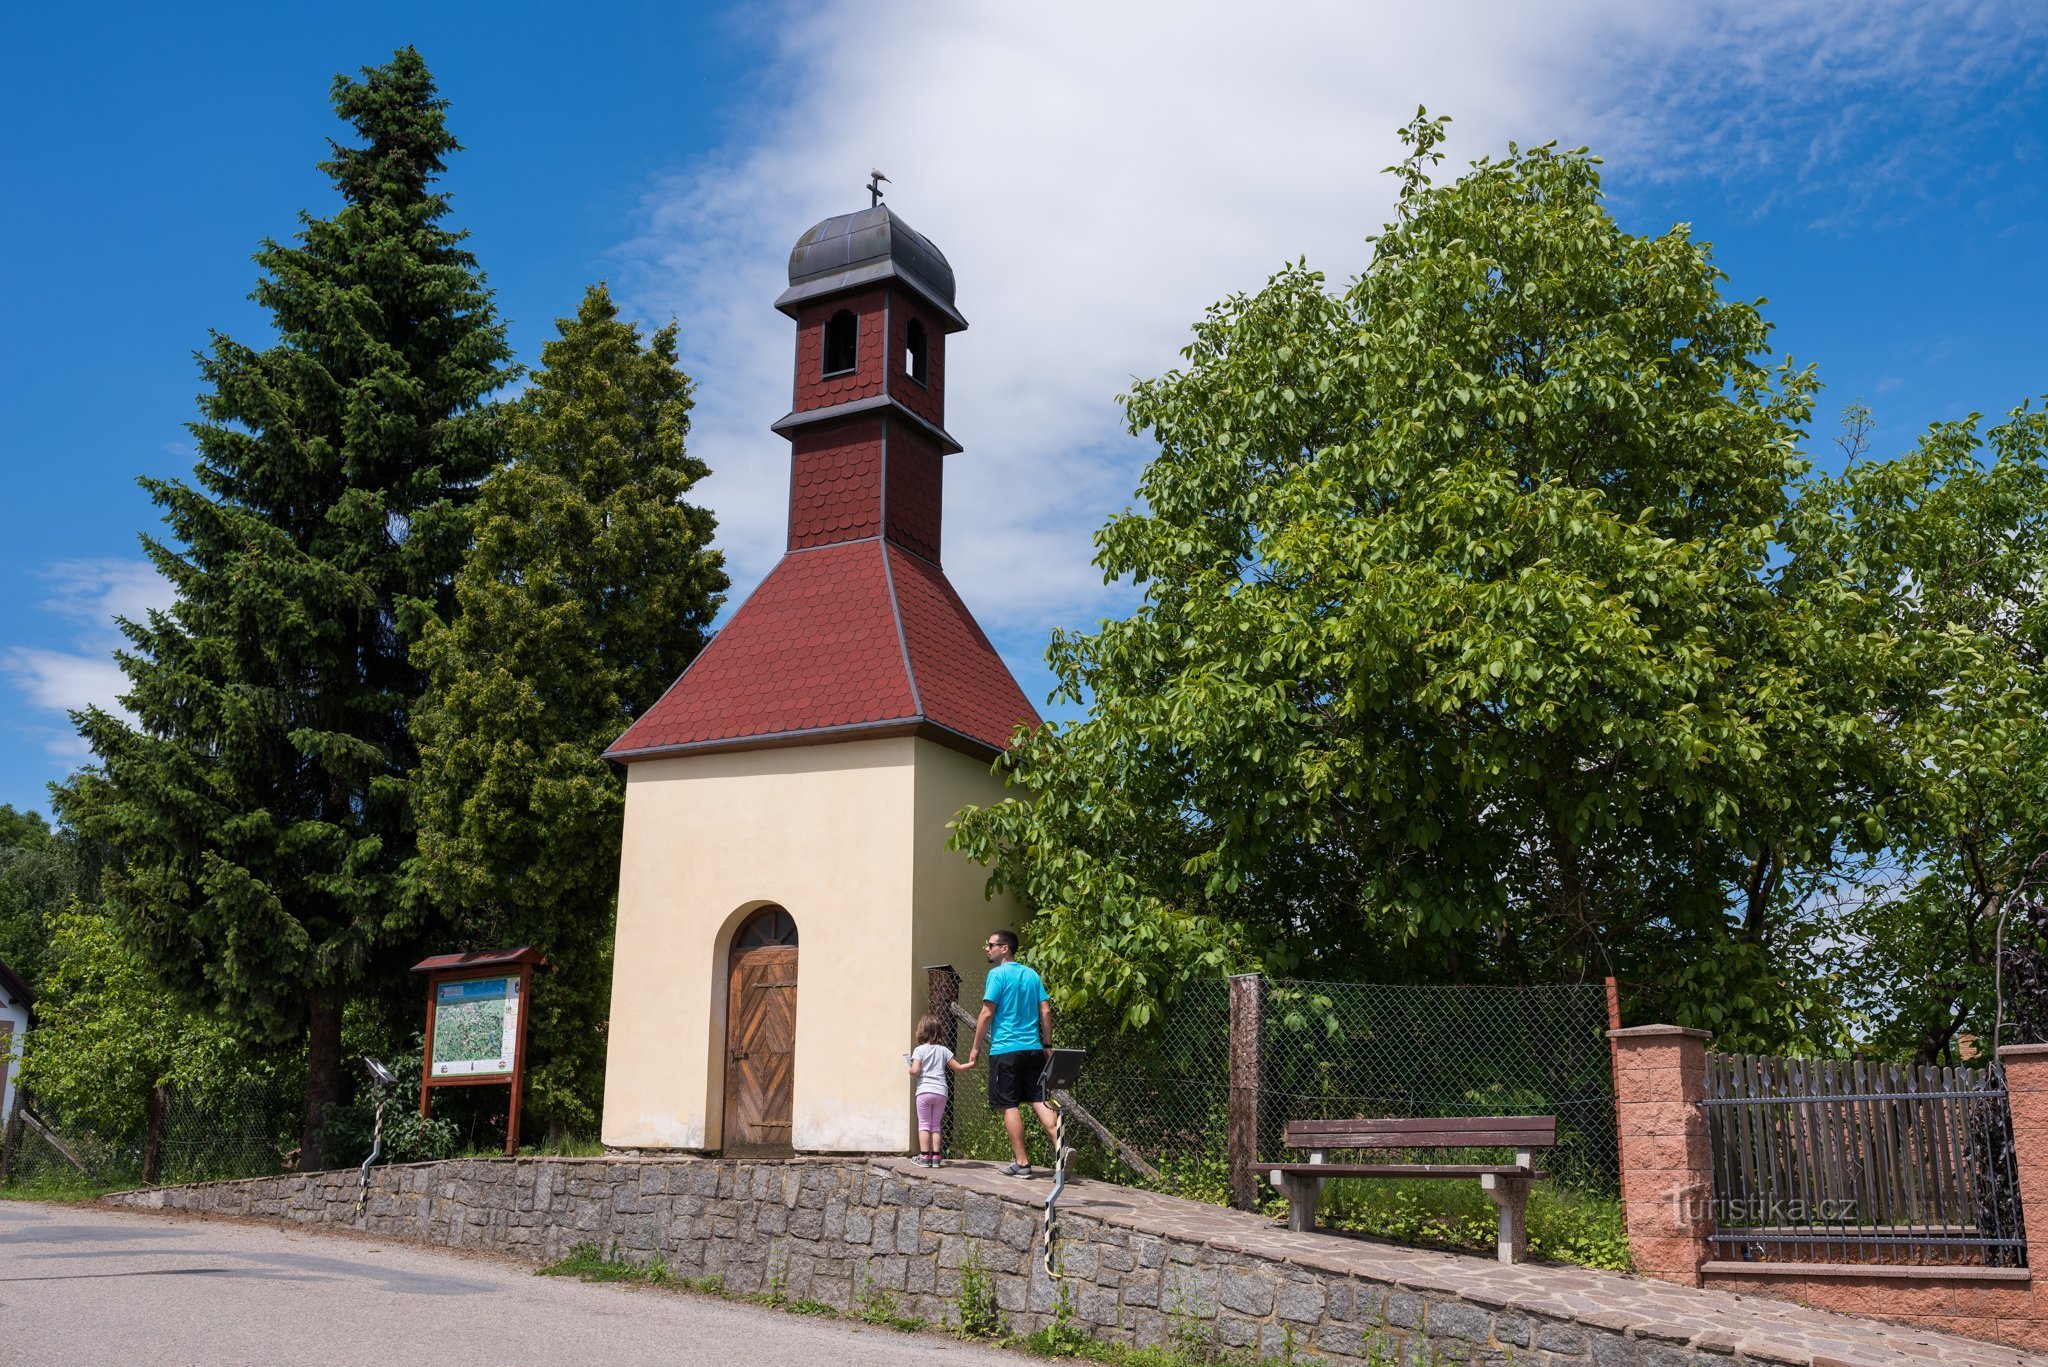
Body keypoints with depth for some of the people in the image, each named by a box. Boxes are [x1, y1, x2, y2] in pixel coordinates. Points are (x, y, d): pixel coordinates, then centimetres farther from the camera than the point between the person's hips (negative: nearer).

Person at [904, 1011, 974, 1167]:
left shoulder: (919, 1050, -2)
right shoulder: (943, 1050, 9)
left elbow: (915, 1071, -14)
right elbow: (958, 1068, 11)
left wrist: (910, 1071, 8)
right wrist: (971, 1064, 28)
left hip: (924, 1091, -3)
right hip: (941, 1091, 3)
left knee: (924, 1124, 3)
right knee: (936, 1125, 11)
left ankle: (924, 1156, -3)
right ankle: (936, 1156, 6)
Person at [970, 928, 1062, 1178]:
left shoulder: (997, 974, -7)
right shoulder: (1032, 974, 12)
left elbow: (987, 1013, -10)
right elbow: (1046, 1011, 10)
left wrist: (976, 1046, -2)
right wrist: (1047, 1044, 16)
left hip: (1005, 1050, -6)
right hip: (1033, 1048, 6)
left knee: (1010, 1105, 1)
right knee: (1039, 1100, 4)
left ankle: (1022, 1162, 2)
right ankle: (1060, 1145, -14)